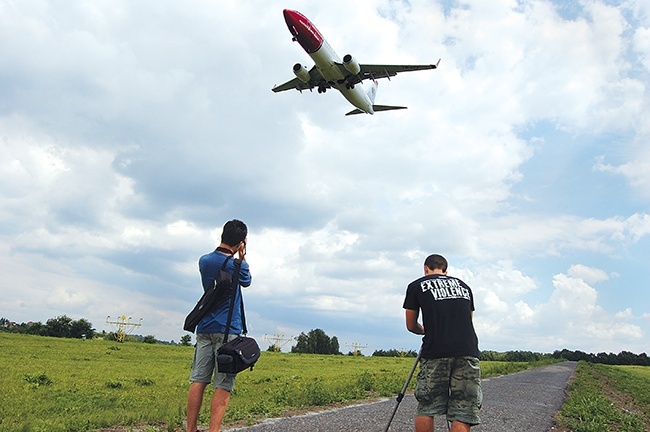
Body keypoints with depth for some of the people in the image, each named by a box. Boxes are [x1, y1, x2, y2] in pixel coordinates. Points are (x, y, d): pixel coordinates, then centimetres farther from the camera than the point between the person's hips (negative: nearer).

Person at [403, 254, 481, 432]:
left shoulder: (416, 286, 14)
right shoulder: (463, 285, 24)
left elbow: (411, 326, 18)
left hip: (435, 352, -2)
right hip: (468, 351, 3)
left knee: (425, 409, 8)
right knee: (462, 415, 1)